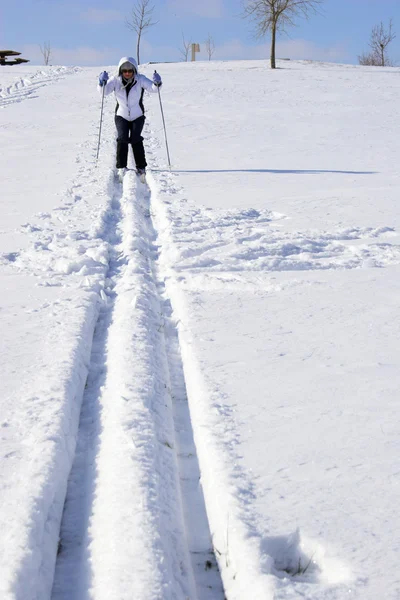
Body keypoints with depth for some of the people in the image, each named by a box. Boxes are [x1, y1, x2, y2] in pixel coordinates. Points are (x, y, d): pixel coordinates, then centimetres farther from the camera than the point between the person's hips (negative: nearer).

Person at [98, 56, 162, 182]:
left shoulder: (140, 79, -13)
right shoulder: (115, 80, -11)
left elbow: (152, 88, -23)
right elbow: (104, 91, -21)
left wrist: (157, 83, -45)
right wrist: (102, 83, -41)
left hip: (137, 116, -1)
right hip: (121, 116, 1)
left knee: (136, 139, -16)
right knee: (122, 138, -17)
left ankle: (141, 167, -3)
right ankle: (121, 167, -8)